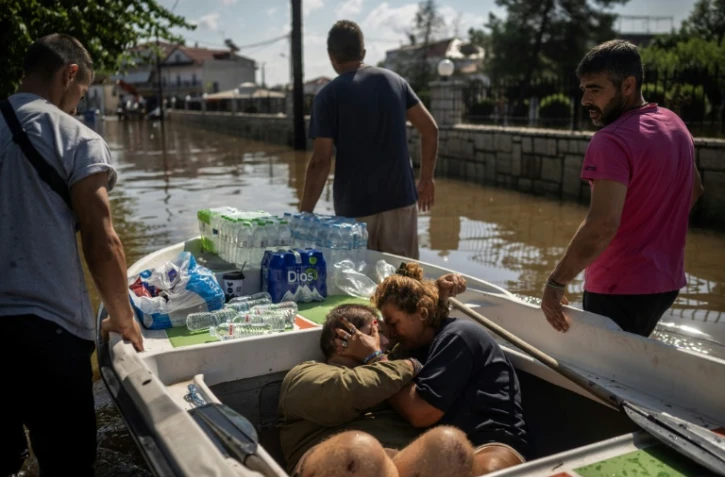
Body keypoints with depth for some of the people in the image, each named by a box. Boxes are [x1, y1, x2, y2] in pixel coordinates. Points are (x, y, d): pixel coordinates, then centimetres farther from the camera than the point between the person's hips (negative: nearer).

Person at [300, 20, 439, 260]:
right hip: (400, 199, 4)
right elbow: (430, 130, 5)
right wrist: (426, 179, 15)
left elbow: (321, 162, -12)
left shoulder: (328, 95, -7)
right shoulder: (395, 80, 6)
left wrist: (305, 213, -5)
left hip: (354, 208, -3)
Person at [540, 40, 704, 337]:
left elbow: (602, 225, -31)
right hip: (667, 280, 9)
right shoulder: (675, 125, 7)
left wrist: (556, 283, -24)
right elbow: (694, 190, 21)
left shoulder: (612, 140, -22)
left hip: (620, 288, -9)